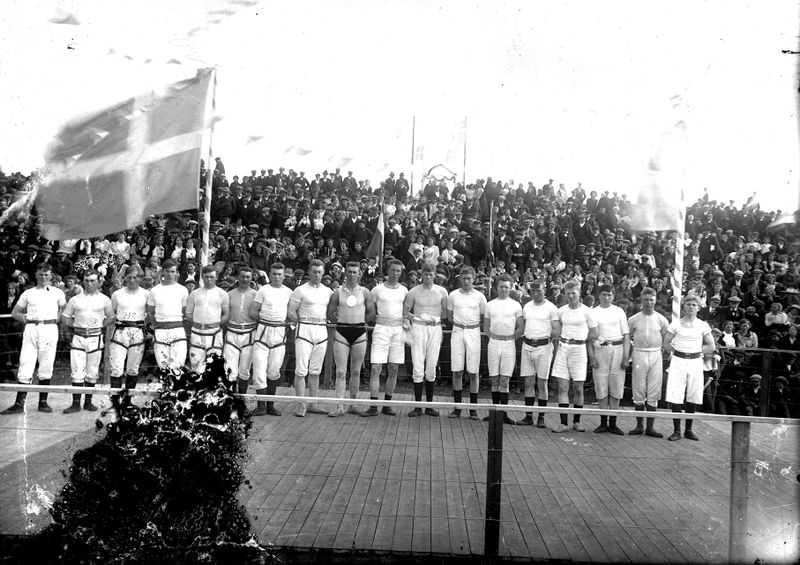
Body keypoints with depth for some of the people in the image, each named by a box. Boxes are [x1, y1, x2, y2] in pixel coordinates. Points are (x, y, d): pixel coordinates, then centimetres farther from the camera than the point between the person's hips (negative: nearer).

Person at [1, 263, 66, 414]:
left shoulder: (57, 293, 12)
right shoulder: (28, 293, 14)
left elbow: (65, 309, 20)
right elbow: (15, 312, 18)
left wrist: (58, 319, 4)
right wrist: (25, 318, 2)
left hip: (50, 329, 0)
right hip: (31, 329, 0)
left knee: (46, 368, 2)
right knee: (25, 366, -5)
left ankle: (43, 402, 11)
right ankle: (19, 404, -4)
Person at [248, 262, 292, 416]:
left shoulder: (289, 292, 8)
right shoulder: (263, 290, 0)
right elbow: (252, 312, 0)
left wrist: (282, 322, 1)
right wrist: (265, 320, 2)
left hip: (280, 333, 2)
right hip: (263, 331, -2)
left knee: (274, 371, 6)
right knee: (259, 370, -6)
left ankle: (270, 405, 16)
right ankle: (261, 406, 2)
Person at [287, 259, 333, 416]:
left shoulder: (328, 291, 13)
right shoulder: (300, 290, -1)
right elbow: (291, 312, -3)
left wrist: (325, 322, 8)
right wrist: (303, 324, -5)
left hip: (322, 332, 5)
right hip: (304, 331, -5)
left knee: (315, 371, 9)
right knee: (301, 370, -7)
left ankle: (313, 404, 15)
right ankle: (301, 405, -3)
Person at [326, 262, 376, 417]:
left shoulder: (364, 292, 5)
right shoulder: (338, 292, 2)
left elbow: (372, 313, 8)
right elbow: (330, 313, 6)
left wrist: (358, 322, 6)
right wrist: (342, 322, 4)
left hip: (359, 333, 1)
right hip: (341, 333, -1)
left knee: (356, 371, 7)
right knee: (340, 372, -4)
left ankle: (353, 405, 15)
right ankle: (339, 406, -3)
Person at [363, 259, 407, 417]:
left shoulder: (404, 290, 10)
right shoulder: (377, 289, 1)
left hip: (398, 330, 3)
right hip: (381, 329, -3)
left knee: (393, 369, 4)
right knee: (376, 368, -8)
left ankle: (387, 404, 13)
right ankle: (373, 406, -6)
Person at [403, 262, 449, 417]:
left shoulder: (442, 291, 5)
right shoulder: (414, 291, 1)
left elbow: (446, 311, 11)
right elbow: (405, 309, 10)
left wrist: (436, 319, -1)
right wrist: (407, 319, -5)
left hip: (435, 329, 1)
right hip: (418, 328, -1)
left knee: (431, 369, 5)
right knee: (418, 368, -5)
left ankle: (429, 405, 14)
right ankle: (418, 407, 0)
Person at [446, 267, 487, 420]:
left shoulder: (480, 296, 3)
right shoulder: (453, 295, 5)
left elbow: (484, 319, 10)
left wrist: (473, 326, 3)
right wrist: (460, 324, 4)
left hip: (473, 333, -1)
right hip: (457, 332, 1)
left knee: (473, 372, -1)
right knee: (457, 371, 1)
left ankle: (473, 408, 7)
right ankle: (457, 406, 9)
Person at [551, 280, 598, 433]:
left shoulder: (586, 311, -3)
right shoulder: (561, 311, 6)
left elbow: (594, 334, 3)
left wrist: (579, 339, 6)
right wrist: (564, 340, 6)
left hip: (579, 350, -2)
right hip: (562, 348, 2)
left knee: (578, 389, 3)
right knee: (562, 388, -3)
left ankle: (576, 421, 18)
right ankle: (563, 423, 0)